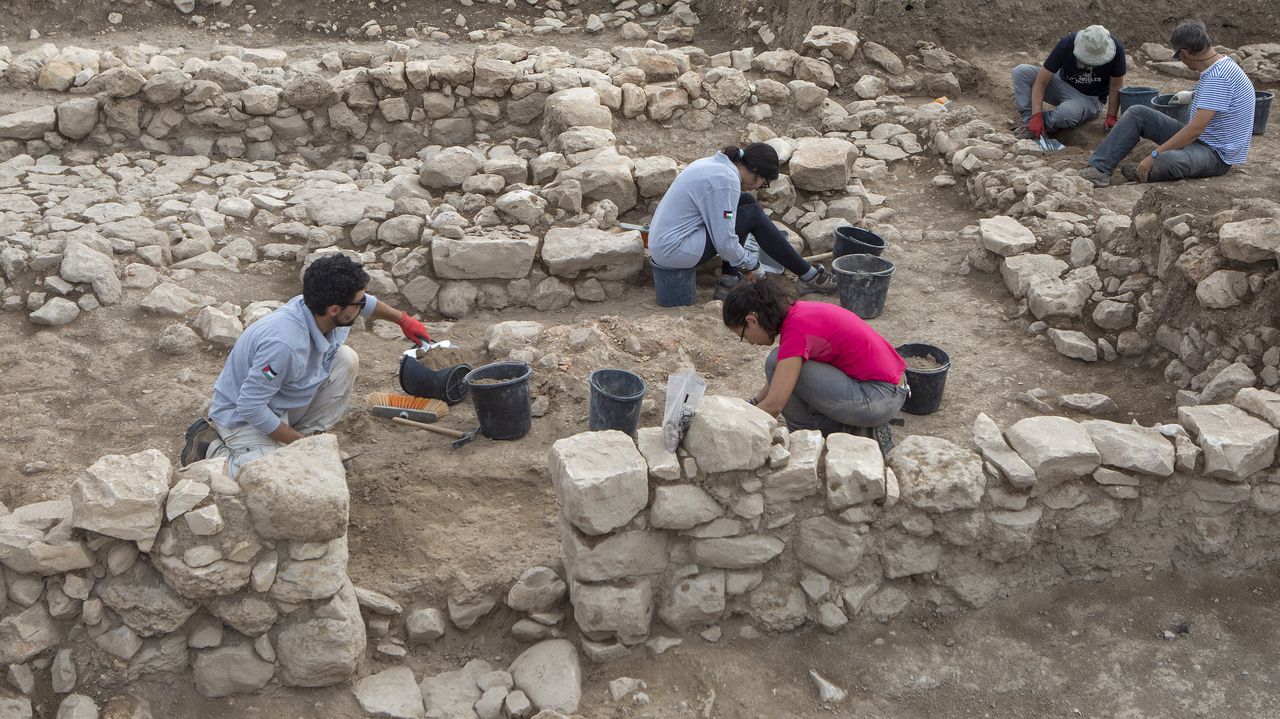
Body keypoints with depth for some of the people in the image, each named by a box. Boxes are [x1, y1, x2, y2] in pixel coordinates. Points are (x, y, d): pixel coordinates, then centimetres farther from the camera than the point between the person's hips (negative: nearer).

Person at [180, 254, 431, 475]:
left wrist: (403, 319, 24)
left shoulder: (318, 307, -14)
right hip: (243, 418, -8)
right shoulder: (284, 343, -39)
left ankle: (311, 432, 5)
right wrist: (300, 443, -21)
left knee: (346, 359, -5)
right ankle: (212, 447, -3)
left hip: (282, 406, 8)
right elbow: (250, 408, -32)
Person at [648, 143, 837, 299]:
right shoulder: (726, 181, -20)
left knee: (745, 201, 12)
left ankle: (729, 280, 8)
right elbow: (724, 242, -20)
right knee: (753, 216, -7)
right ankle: (808, 277, 3)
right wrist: (751, 263, -1)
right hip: (675, 252, -9)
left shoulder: (714, 163, 10)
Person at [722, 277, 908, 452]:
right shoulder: (798, 311, 7)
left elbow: (773, 405, -21)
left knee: (777, 363, -13)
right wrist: (752, 404, 17)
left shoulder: (797, 330, -20)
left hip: (878, 398, -9)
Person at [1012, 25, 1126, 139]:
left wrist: (1111, 117, -18)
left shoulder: (1116, 49, -24)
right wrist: (1036, 116, -34)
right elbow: (1041, 82, -24)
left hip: (1089, 98, -2)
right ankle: (1029, 121, -23)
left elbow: (1116, 87, -10)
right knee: (1021, 71, -22)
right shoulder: (1066, 45, -24)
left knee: (1065, 114, -39)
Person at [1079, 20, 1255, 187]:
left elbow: (1195, 129, -28)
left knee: (1166, 161, -43)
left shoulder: (1219, 77, -24)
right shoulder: (1220, 64, 10)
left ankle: (1144, 173, -8)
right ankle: (1100, 169, -12)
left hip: (1218, 154, -10)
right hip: (1199, 139, 10)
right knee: (1137, 114, -1)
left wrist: (1154, 156, -25)